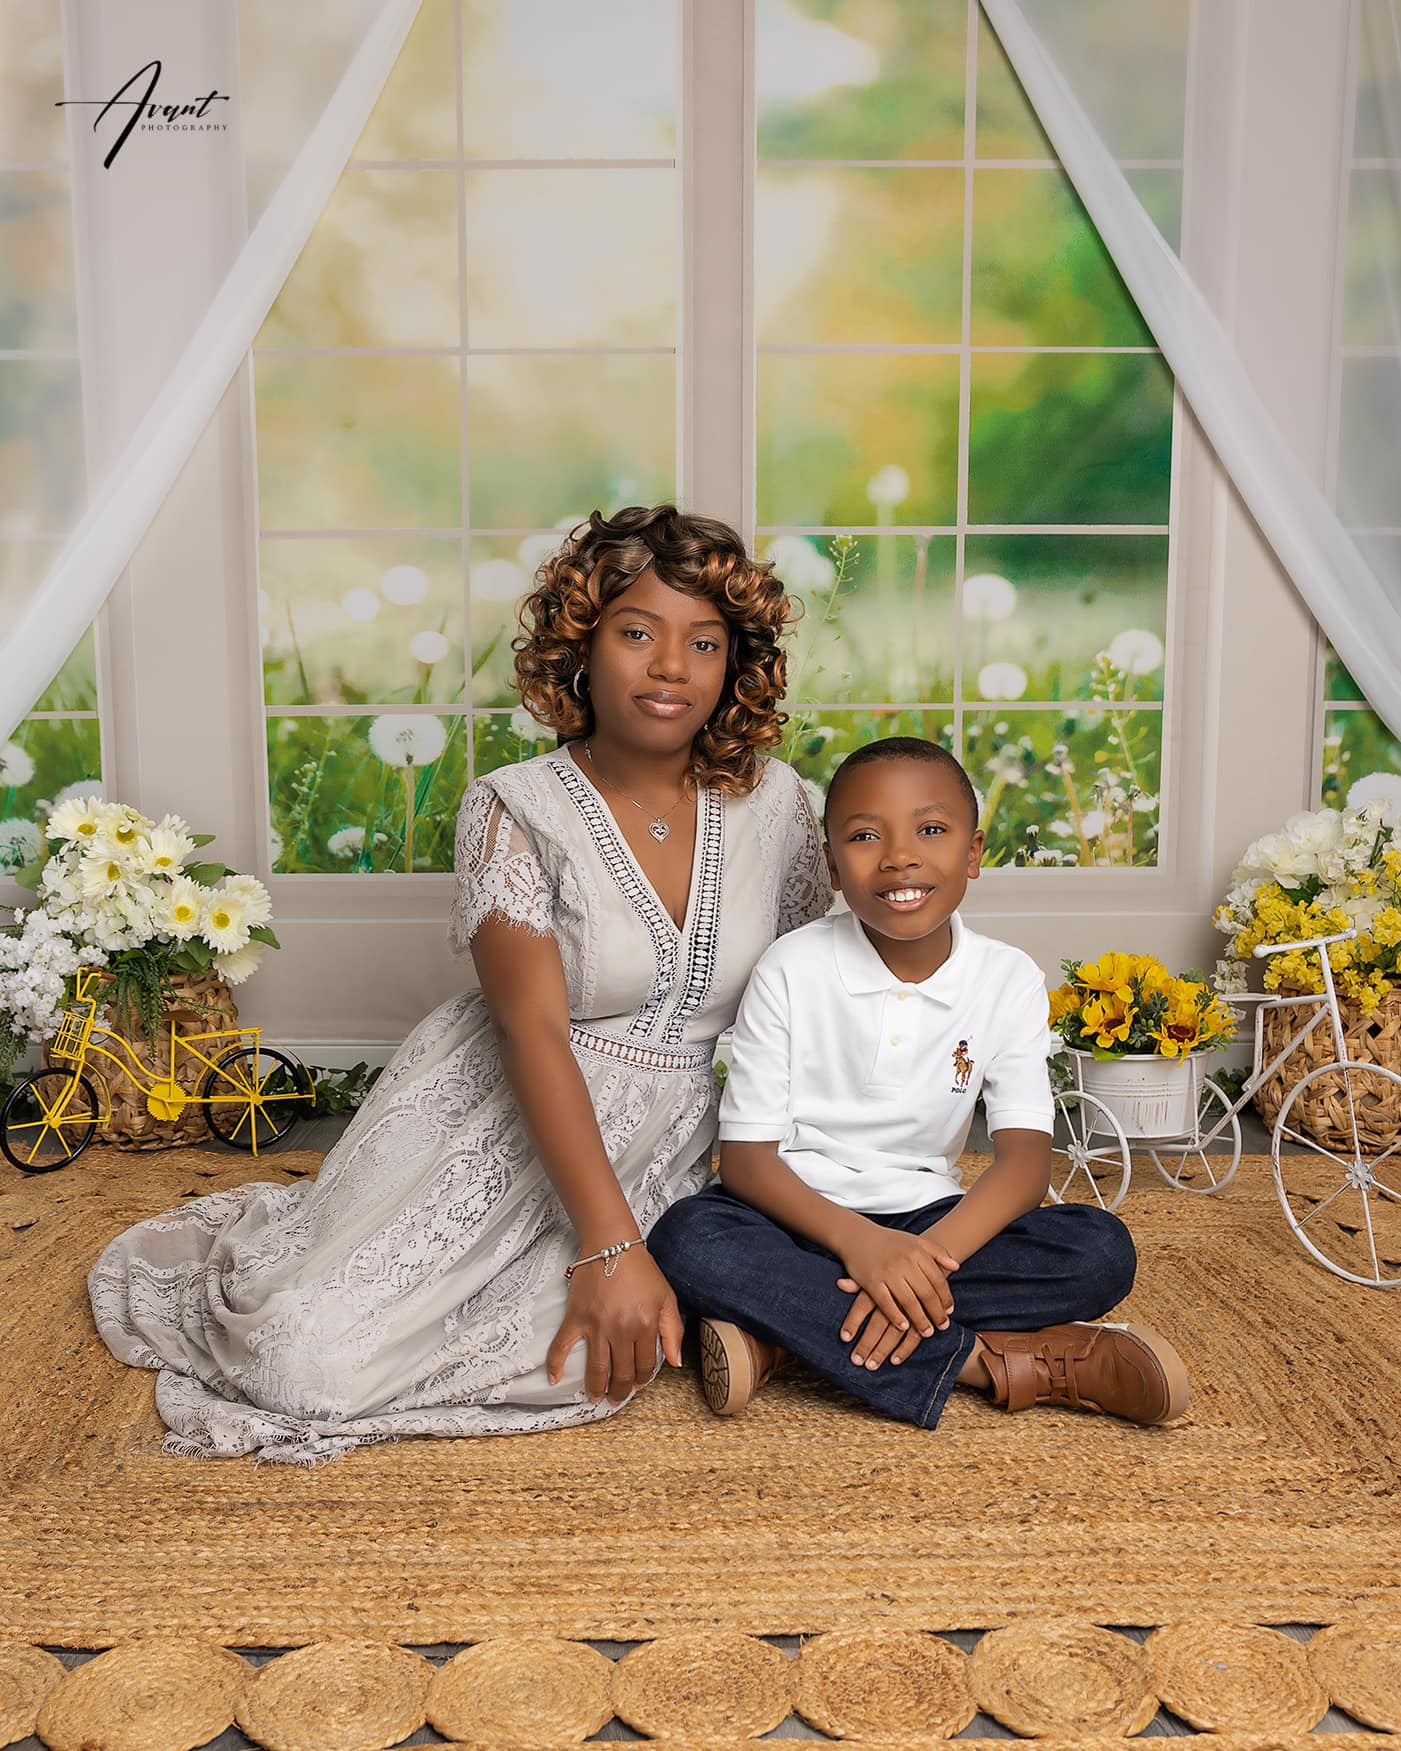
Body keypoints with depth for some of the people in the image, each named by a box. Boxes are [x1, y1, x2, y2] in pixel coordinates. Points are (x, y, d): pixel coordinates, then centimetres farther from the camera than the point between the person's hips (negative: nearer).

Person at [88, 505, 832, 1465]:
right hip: (508, 1119, -2)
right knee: (309, 1357, -13)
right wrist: (610, 1243, -28)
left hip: (679, 1133, 2)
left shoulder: (774, 804, -1)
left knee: (576, 1362, -24)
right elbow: (534, 1029, -21)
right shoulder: (518, 810, -12)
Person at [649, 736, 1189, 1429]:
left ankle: (781, 1330, -26)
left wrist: (933, 1254, -31)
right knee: (687, 1239, -33)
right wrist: (857, 1240, -31)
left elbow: (1025, 1154, -11)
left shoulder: (1008, 979, -4)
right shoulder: (791, 971, -9)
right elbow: (746, 1155, -12)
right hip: (805, 1216, -2)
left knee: (1102, 1250, -22)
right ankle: (988, 1358, -29)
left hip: (928, 1219, 2)